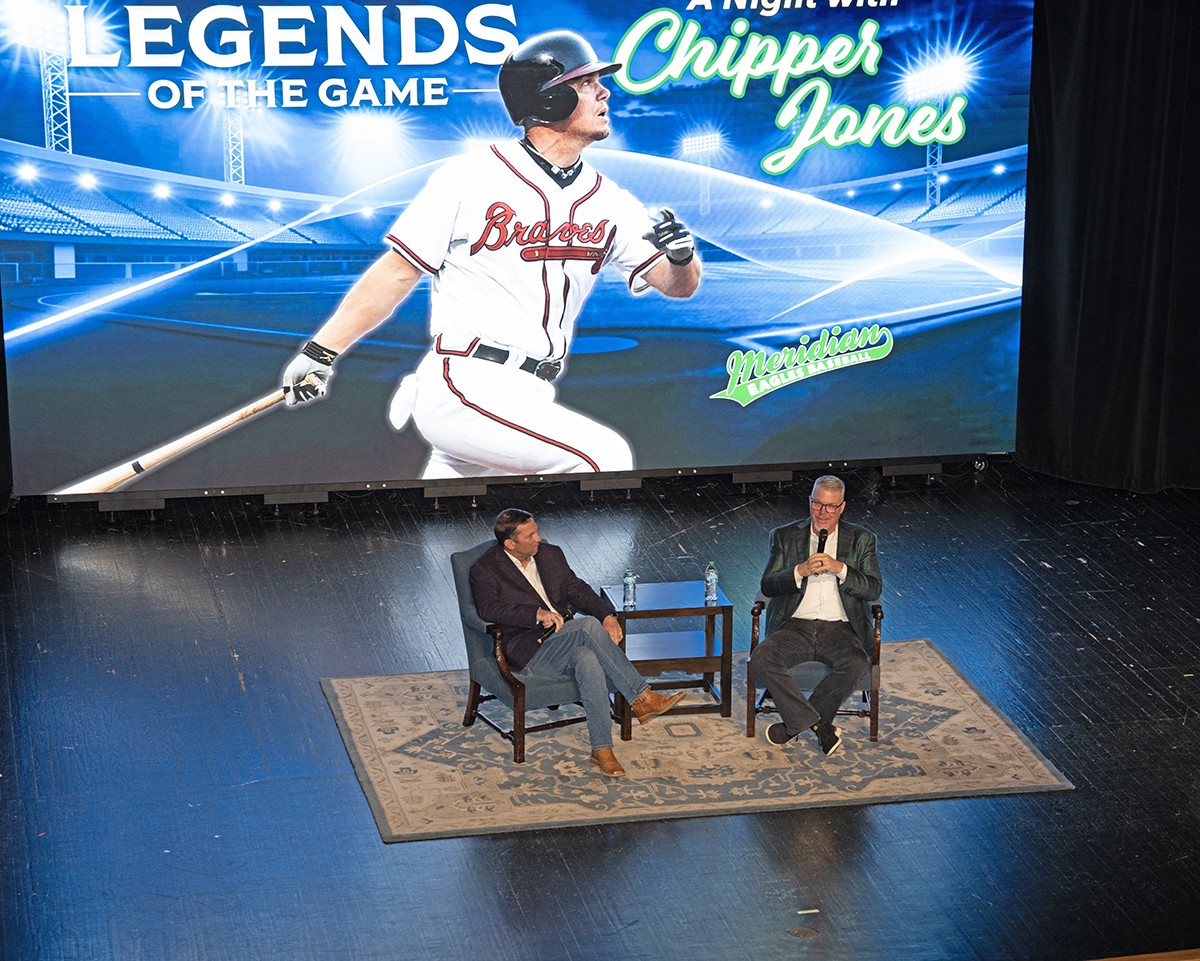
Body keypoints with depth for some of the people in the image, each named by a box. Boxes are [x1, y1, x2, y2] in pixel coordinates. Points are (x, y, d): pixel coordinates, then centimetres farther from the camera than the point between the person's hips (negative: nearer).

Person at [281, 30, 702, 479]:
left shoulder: (607, 201, 9)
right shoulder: (469, 177, -5)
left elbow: (678, 285, 7)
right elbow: (397, 272, -1)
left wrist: (681, 256, -16)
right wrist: (320, 352, -4)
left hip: (530, 399, 6)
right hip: (466, 386, -6)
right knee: (605, 456, -20)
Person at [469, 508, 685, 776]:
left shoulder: (551, 554, 15)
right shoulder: (485, 570, -2)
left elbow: (577, 590, 13)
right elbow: (489, 609, -19)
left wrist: (607, 615, -7)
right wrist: (538, 614, -30)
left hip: (564, 643, 5)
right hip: (528, 654, -5)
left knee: (587, 659, -34)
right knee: (588, 625, -31)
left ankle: (602, 750, -32)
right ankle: (641, 698, -28)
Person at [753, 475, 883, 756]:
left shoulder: (861, 540, 10)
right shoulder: (785, 536, 11)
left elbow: (874, 589, 0)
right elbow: (768, 585, 3)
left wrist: (839, 569, -15)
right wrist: (801, 571, -15)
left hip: (839, 628, 0)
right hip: (795, 627, 1)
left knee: (855, 663, -33)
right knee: (762, 660, -30)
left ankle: (795, 723, -16)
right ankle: (818, 725, -22)